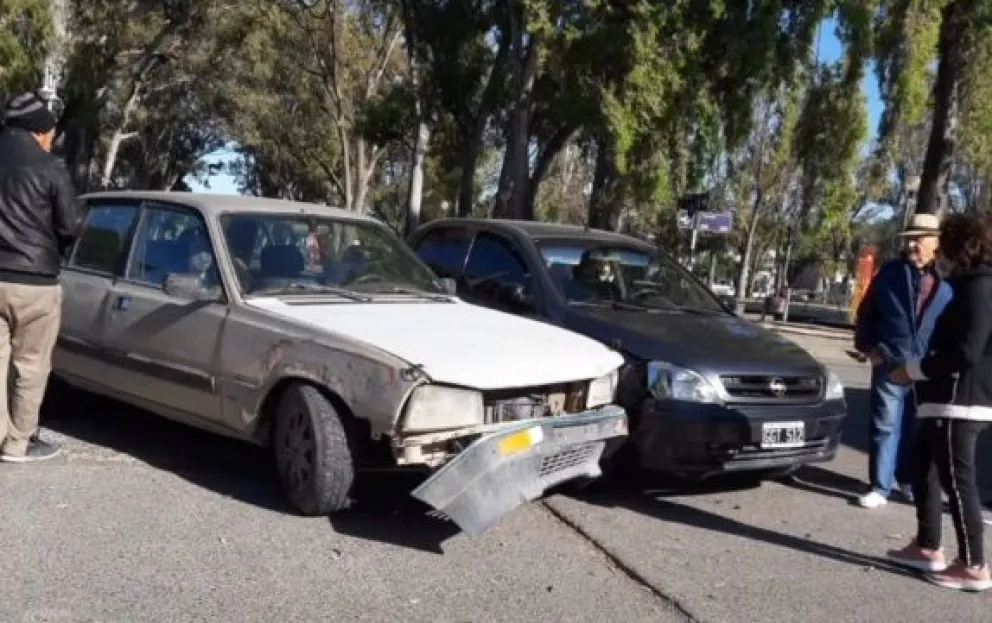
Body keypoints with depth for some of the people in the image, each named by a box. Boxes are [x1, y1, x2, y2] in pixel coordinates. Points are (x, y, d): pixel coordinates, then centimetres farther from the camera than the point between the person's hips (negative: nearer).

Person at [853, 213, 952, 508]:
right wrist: (868, 346, -1)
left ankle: (909, 481, 30)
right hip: (889, 366, 0)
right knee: (885, 427, 3)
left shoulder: (947, 281, 0)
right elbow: (866, 313, 8)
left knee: (917, 431, 13)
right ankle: (880, 486, 10)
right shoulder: (889, 273, 3)